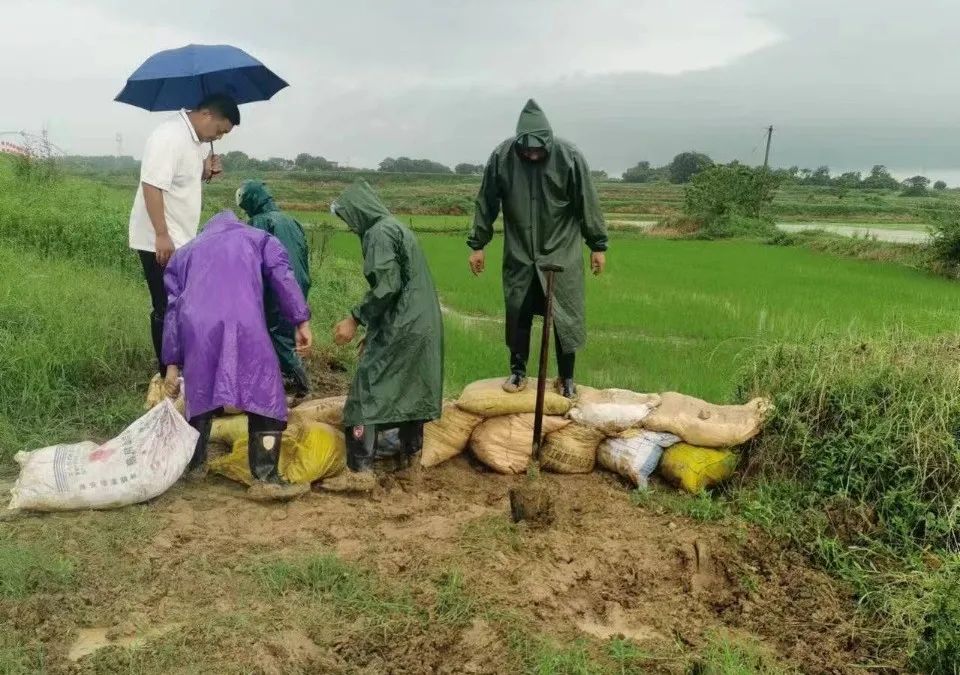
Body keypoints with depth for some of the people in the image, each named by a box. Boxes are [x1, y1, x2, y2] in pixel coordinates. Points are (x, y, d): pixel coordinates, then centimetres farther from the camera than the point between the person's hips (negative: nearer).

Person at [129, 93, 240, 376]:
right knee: (166, 309, -1)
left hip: (181, 239, 10)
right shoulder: (169, 137, -19)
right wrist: (162, 236, -27)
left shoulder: (195, 139, 10)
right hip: (159, 241, -9)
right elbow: (152, 186, -25)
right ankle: (167, 374, 9)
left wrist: (206, 172, 1)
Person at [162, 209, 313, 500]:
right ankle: (265, 478, -6)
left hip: (196, 325, 3)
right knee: (265, 395, 1)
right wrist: (301, 321, 4)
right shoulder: (257, 238, 32)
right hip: (243, 322, -3)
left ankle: (196, 464, 31)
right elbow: (282, 276, 11)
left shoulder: (185, 253, 37)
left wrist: (172, 363, 25)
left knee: (200, 393, 22)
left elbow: (173, 308, 27)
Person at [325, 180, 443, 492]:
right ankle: (411, 454, 26)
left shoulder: (379, 233, -10)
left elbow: (387, 285, -21)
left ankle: (360, 470, -11)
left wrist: (355, 319, -15)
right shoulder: (395, 228, 21)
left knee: (368, 391, -8)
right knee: (410, 390, 17)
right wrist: (373, 333, 24)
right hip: (420, 323, 10)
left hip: (400, 327, -10)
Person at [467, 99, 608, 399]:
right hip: (519, 254, 2)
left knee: (565, 317, 2)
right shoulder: (502, 156, -11)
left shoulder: (569, 156, -15)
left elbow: (587, 204, -6)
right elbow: (486, 203, 0)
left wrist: (598, 245, -2)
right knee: (517, 314, 7)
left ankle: (567, 378, 17)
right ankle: (517, 371, 24)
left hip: (561, 252, -1)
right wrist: (477, 244, 2)